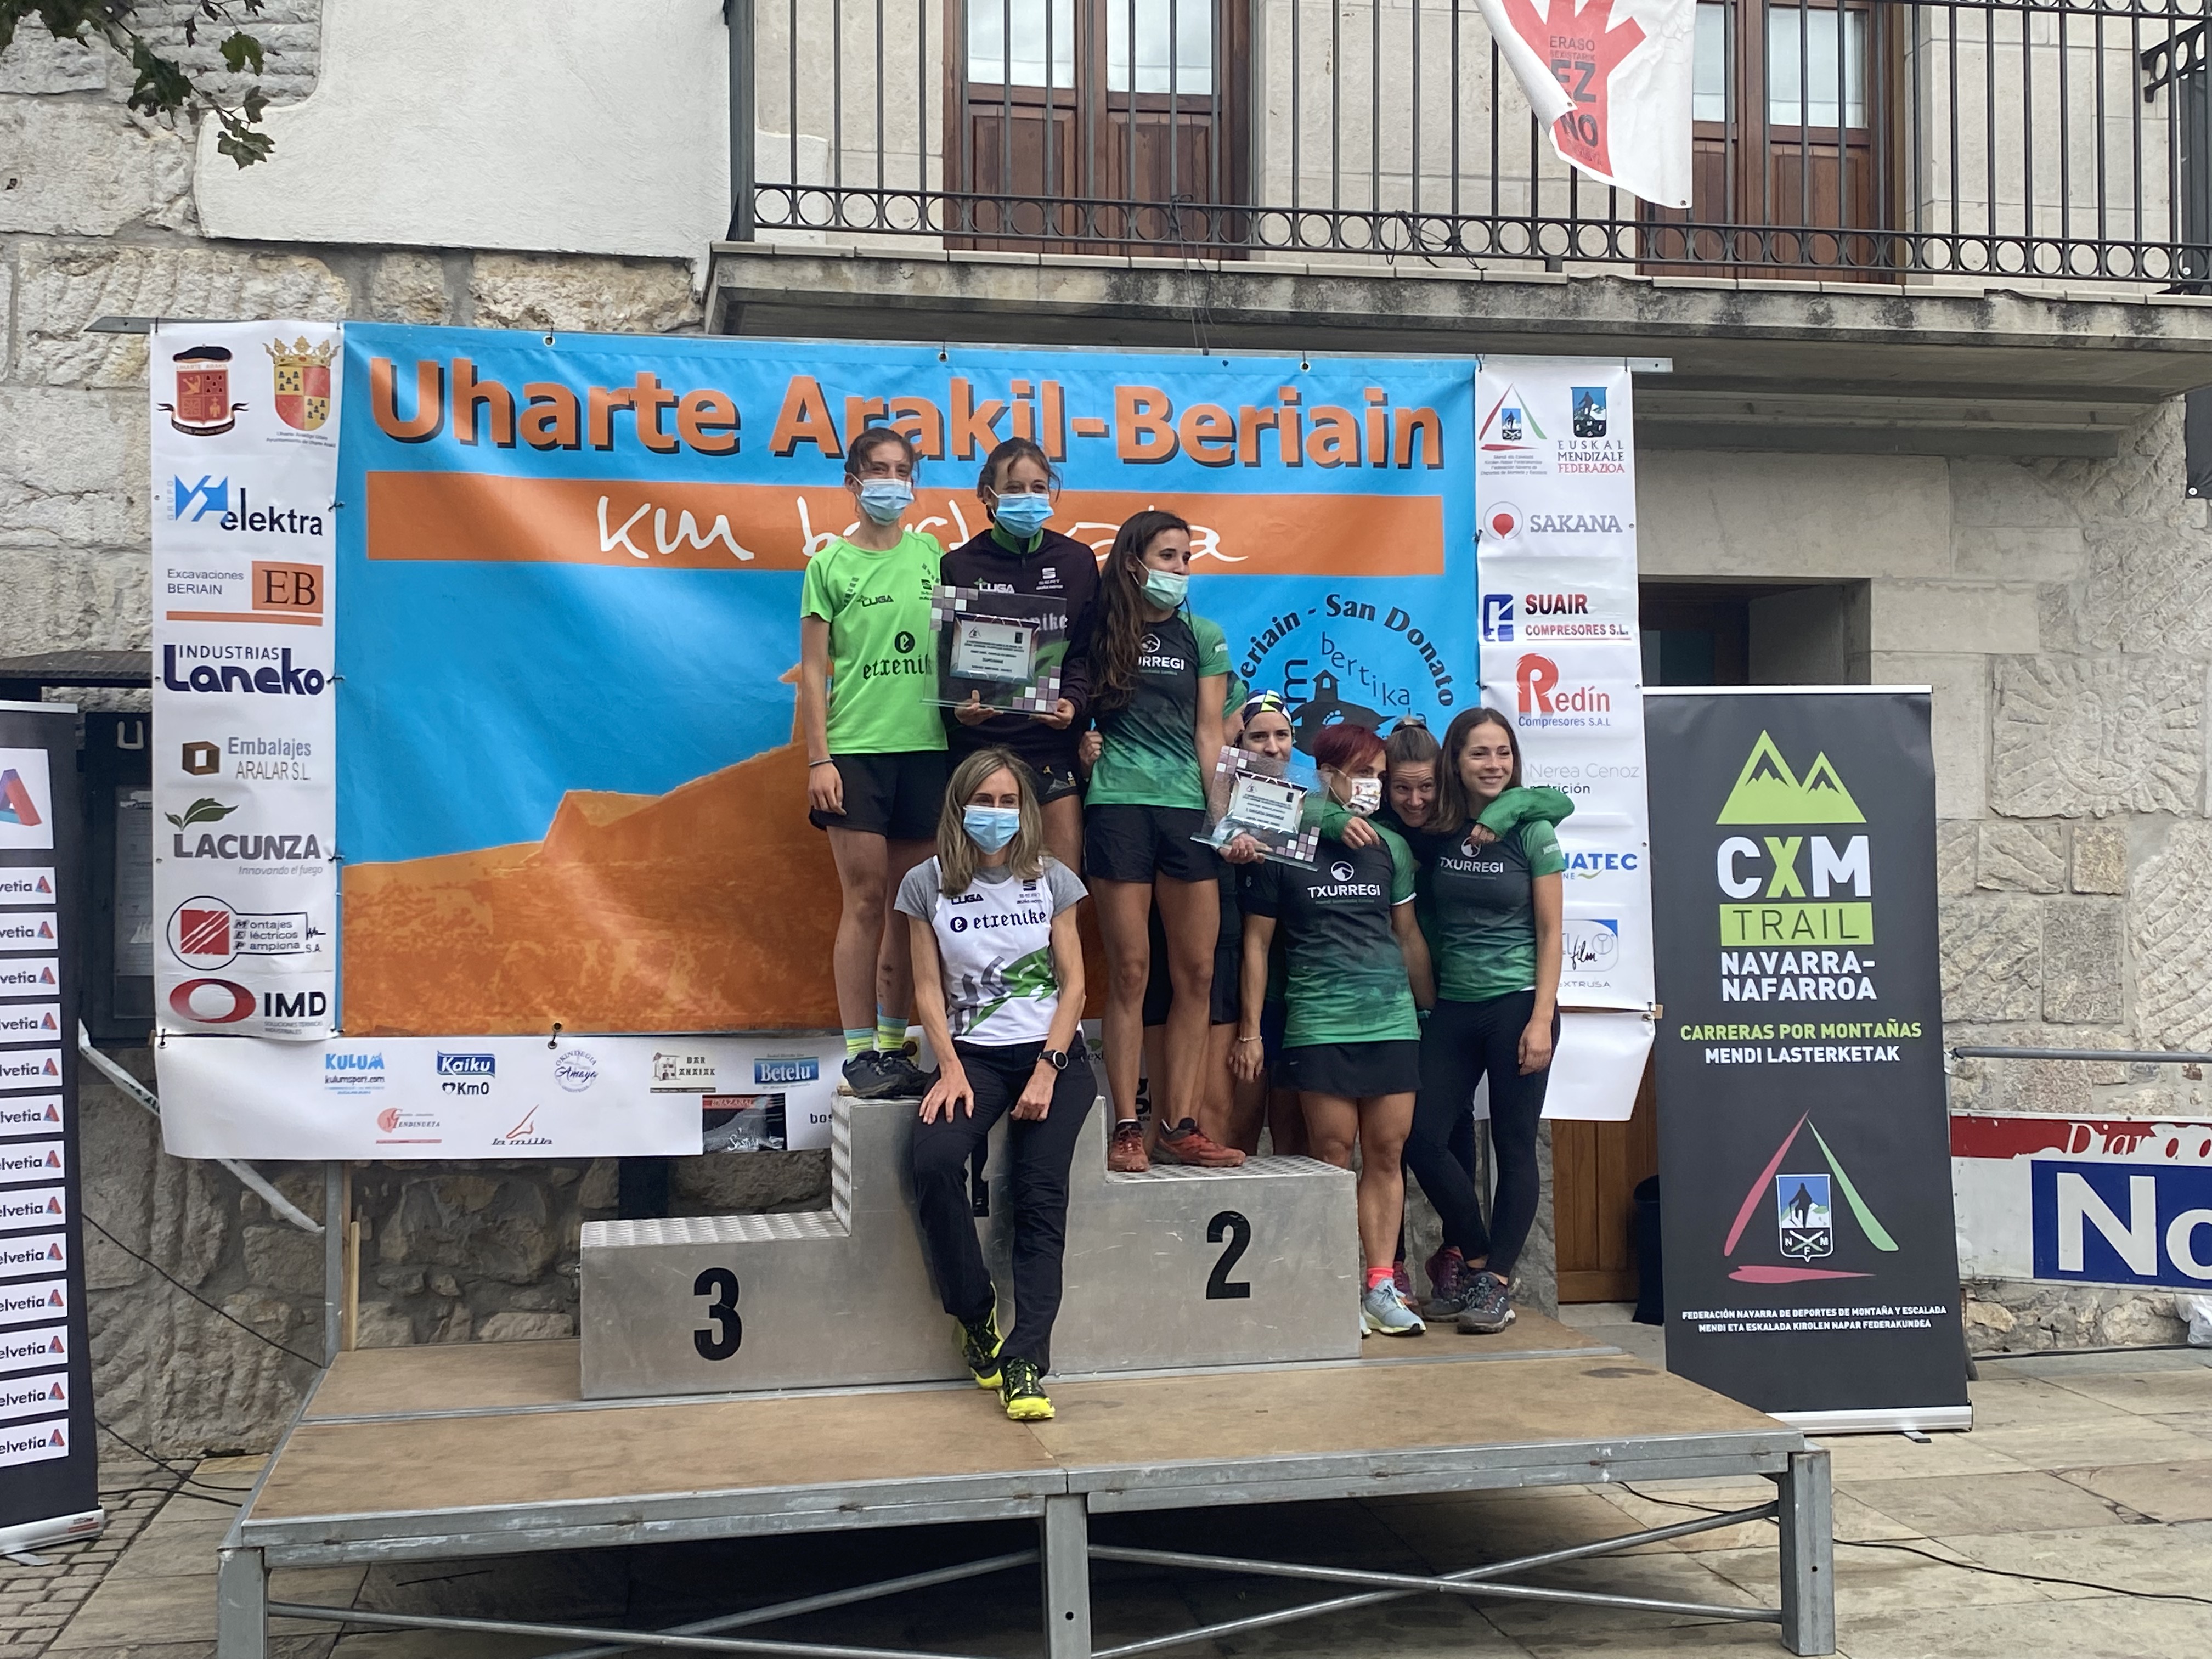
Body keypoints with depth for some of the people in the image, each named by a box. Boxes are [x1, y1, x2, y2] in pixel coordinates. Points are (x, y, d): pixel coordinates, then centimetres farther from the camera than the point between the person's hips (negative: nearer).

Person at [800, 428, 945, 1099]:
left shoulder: (932, 556, 10)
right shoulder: (831, 563, 2)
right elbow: (813, 670, 0)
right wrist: (818, 758, -7)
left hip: (926, 747, 3)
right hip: (856, 749, -3)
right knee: (865, 901, -4)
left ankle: (894, 1044, 14)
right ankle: (860, 1053, 2)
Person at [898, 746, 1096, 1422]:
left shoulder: (1051, 879, 5)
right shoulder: (928, 884, 5)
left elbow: (1073, 984, 3)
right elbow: (928, 990, 4)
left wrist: (1047, 1070, -10)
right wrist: (951, 1070, -10)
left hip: (1052, 1053, 0)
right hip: (974, 1054, 0)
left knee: (1040, 1191, -19)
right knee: (933, 1163, -27)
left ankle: (1025, 1361, -20)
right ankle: (976, 1317, -9)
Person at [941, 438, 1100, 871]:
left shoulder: (1077, 561, 9)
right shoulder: (958, 566, 4)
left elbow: (1088, 652, 7)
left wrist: (1073, 701, -12)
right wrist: (956, 706, -17)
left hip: (1052, 743, 1)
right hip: (977, 743, -1)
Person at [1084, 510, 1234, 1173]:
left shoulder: (1202, 636, 12)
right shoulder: (1102, 633, 7)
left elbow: (1209, 733, 8)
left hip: (1187, 808, 3)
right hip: (1119, 805, -2)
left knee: (1197, 970, 0)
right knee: (1130, 970, -3)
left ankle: (1179, 1121, 7)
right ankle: (1126, 1126, 1)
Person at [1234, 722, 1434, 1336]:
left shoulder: (1389, 848, 11)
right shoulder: (1283, 849, 1)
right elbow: (1256, 941, 3)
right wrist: (1250, 1030, 0)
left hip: (1393, 1018, 4)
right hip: (1318, 1023, -3)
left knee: (1387, 1153, 2)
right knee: (1333, 1153, -3)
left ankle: (1381, 1286, 7)